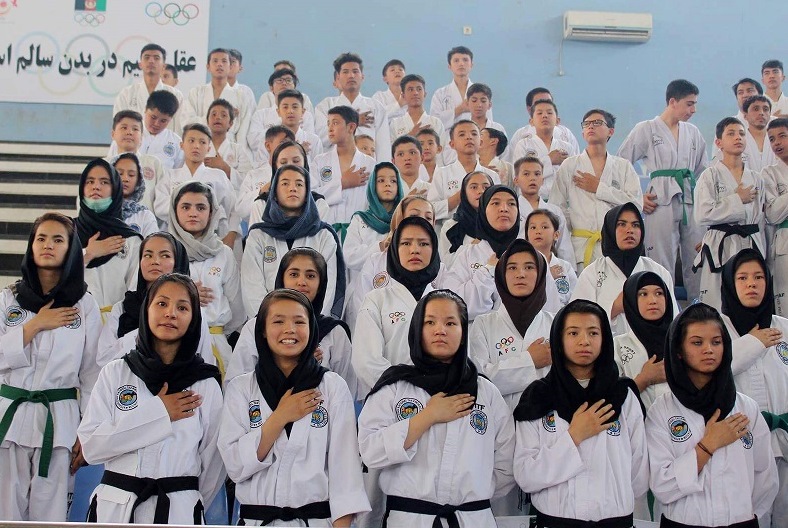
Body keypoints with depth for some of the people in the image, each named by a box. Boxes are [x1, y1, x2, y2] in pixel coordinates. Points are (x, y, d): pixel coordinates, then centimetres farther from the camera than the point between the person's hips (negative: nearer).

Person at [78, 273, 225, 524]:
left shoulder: (206, 385, -3)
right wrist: (156, 412, -12)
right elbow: (91, 446, -9)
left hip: (177, 511, -1)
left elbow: (213, 461, 3)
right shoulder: (115, 372, 0)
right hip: (114, 508, 1)